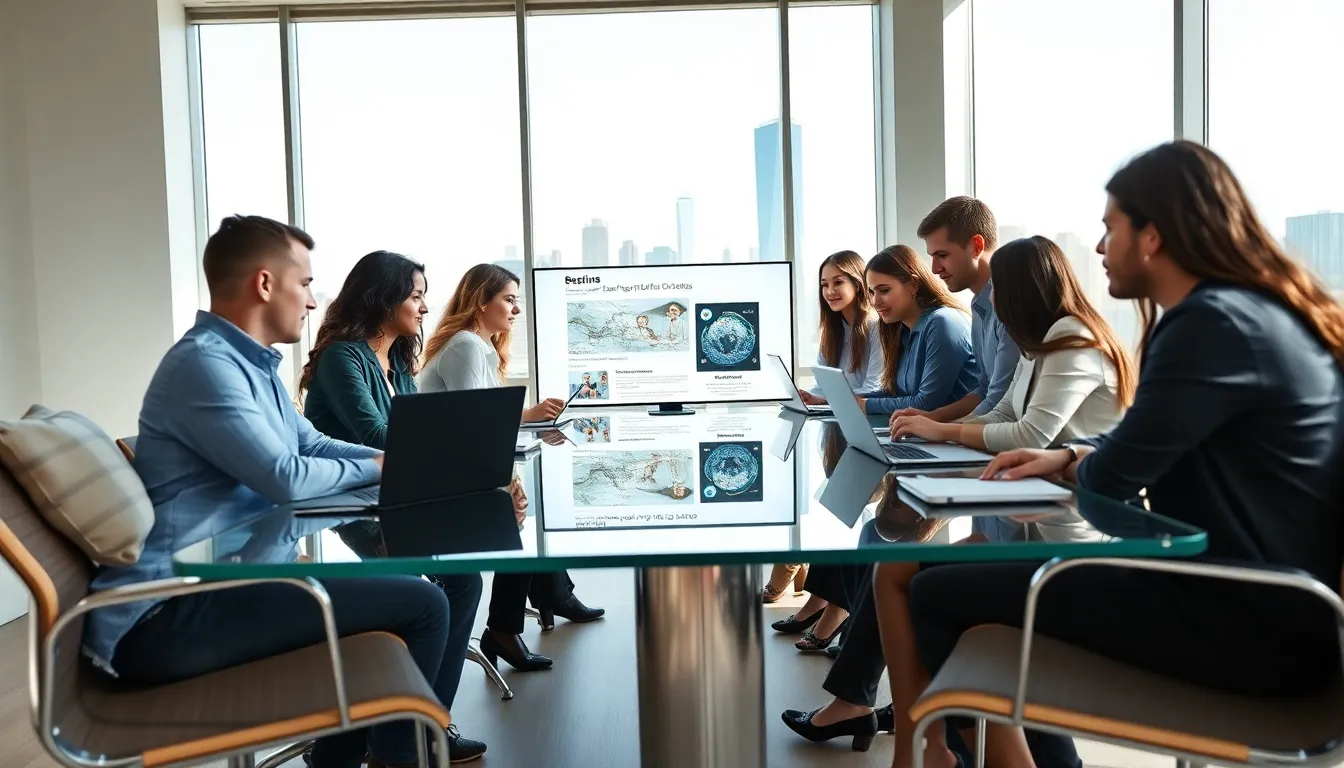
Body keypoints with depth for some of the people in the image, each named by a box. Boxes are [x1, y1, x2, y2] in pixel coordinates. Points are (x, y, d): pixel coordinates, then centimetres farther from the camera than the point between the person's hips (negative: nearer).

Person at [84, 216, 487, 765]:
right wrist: (377, 467, -4)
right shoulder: (205, 362, -16)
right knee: (419, 605, -17)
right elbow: (285, 477, -22)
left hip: (229, 580, 11)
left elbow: (312, 444, 19)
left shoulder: (252, 363, 16)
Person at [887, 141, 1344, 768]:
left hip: (1251, 622, -10)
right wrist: (1068, 456, 9)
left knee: (940, 593, -9)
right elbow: (1146, 446, 23)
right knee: (991, 571, 20)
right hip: (1268, 600, 10)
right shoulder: (1255, 311, 12)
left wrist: (1076, 467, 6)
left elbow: (1112, 477, -17)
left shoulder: (1216, 323, -20)